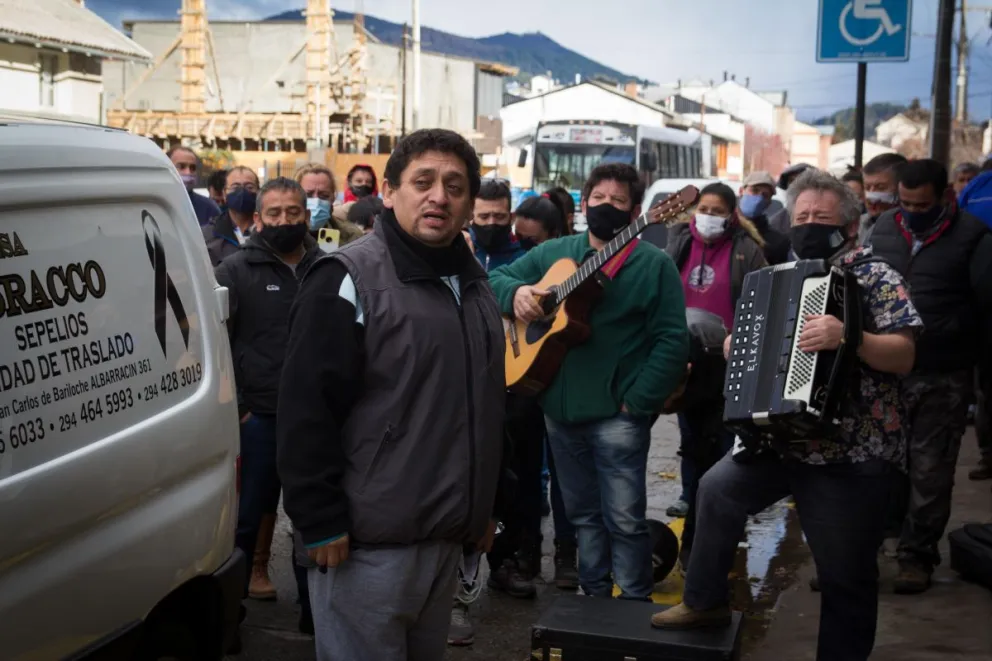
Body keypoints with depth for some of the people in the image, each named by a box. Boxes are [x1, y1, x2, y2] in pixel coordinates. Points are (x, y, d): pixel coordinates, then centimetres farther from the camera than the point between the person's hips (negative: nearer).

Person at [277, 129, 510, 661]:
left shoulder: (474, 285, 13)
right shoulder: (349, 280, -12)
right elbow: (307, 410, -18)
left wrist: (490, 505, 20)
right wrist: (321, 522, -19)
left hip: (449, 537, 8)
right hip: (370, 542, -7)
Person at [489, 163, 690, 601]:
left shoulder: (654, 265, -5)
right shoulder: (554, 253, 10)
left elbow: (673, 340, -10)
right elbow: (497, 277, 15)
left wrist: (638, 401, -16)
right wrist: (516, 292, -8)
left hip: (617, 413, -5)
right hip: (561, 410, 5)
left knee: (624, 518, -2)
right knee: (583, 513, 17)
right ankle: (593, 595, 31)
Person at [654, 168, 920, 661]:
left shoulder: (877, 277, -8)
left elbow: (903, 357, -20)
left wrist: (849, 337, -36)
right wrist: (738, 346, 5)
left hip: (851, 451, -7)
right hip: (781, 435, 7)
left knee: (845, 577, 3)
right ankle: (705, 601, 23)